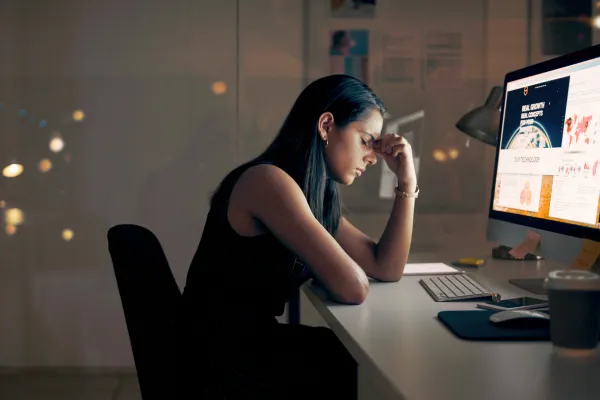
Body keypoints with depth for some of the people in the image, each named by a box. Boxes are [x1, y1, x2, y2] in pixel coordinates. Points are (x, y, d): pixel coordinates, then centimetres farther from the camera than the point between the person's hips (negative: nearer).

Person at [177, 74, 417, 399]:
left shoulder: (316, 194, 9)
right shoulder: (268, 180, -20)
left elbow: (387, 269, 11)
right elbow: (353, 288, -25)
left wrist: (406, 183, 5)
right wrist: (340, 271, -2)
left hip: (254, 343, 9)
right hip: (221, 364, -9)